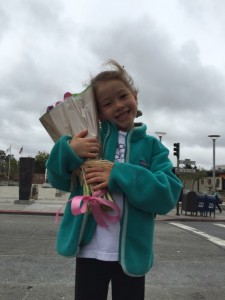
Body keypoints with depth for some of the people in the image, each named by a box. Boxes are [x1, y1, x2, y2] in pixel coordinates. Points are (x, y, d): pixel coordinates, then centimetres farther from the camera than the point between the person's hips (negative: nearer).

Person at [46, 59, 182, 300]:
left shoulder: (152, 146, 0)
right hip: (90, 250, 1)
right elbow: (59, 180, 1)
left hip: (132, 254, 0)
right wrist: (68, 151, -19)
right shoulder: (91, 138, 2)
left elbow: (168, 195, -12)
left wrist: (119, 176, -23)